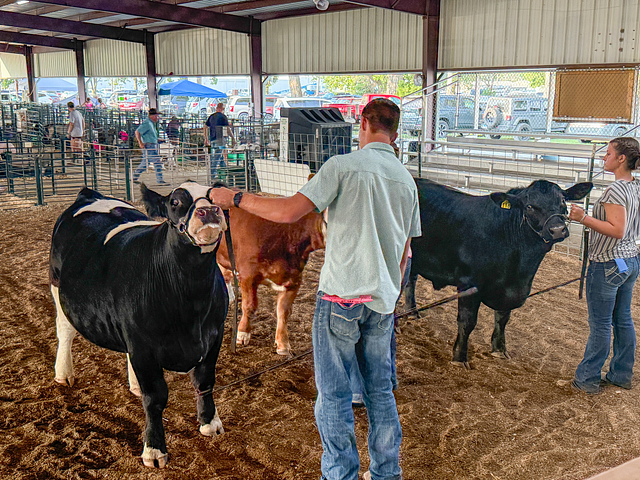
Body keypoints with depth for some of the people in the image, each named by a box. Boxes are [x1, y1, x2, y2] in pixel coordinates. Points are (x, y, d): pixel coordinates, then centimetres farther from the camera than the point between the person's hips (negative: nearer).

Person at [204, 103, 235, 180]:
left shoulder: (211, 116, 13)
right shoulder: (223, 116, -6)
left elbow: (205, 127, 14)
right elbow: (228, 129, -12)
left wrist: (206, 139, 20)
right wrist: (233, 138, -5)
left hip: (212, 140, 7)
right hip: (219, 139, -7)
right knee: (216, 158, -6)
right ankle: (213, 176, -7)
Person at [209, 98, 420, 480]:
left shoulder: (342, 166, -10)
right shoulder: (406, 180, 10)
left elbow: (288, 211, -18)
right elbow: (405, 252, 15)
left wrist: (236, 198, -5)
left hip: (341, 295, -6)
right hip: (383, 299, 7)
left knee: (334, 394, 5)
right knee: (380, 389, 18)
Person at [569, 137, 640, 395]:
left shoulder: (615, 190, -20)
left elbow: (617, 230, -26)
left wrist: (584, 218, -25)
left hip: (607, 264, -9)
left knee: (600, 323, 0)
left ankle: (587, 379, 11)